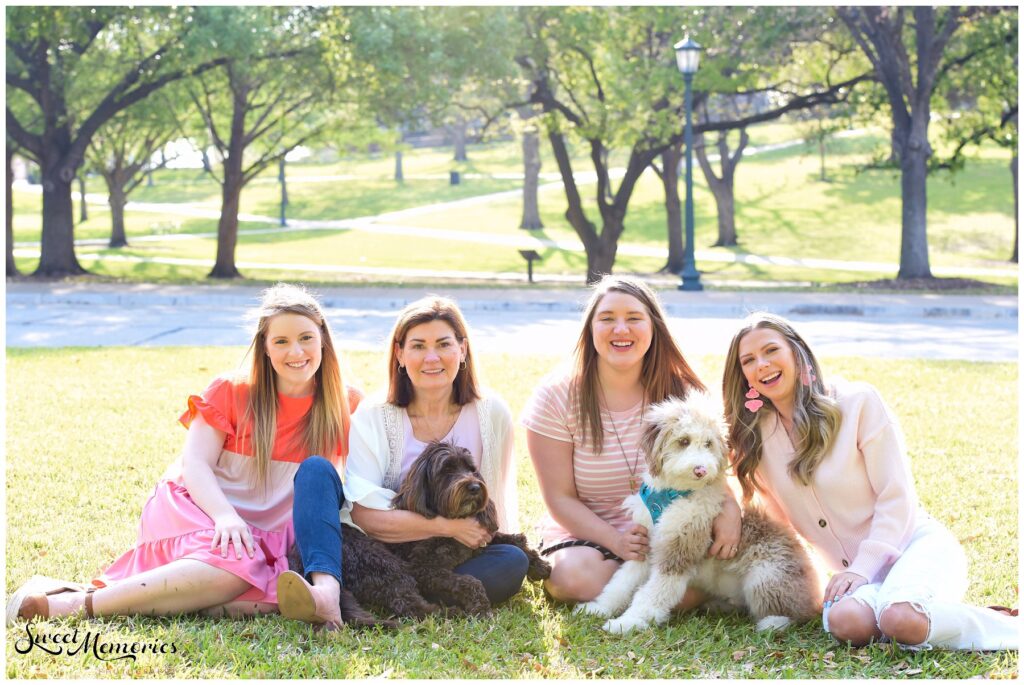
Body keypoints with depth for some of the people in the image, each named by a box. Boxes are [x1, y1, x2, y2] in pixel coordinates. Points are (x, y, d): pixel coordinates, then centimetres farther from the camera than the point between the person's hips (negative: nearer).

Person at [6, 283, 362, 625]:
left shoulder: (340, 405, 3)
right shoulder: (232, 391, -2)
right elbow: (195, 463, -8)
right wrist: (226, 517, -25)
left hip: (265, 533, 4)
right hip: (196, 507, -4)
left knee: (269, 597, -31)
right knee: (233, 565, -38)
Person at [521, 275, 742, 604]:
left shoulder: (682, 395, -2)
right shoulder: (556, 398, -7)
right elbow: (560, 498, -8)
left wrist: (729, 506, -25)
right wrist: (616, 541, -23)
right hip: (585, 533, -1)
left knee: (694, 586, -31)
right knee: (575, 575, -36)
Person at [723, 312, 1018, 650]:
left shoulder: (858, 402, -9)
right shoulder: (755, 437, 3)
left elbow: (897, 497, -10)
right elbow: (779, 519, 13)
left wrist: (861, 568, -17)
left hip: (914, 543, -3)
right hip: (857, 573, 3)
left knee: (900, 620, -37)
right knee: (846, 621, -35)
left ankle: (1005, 625, -11)